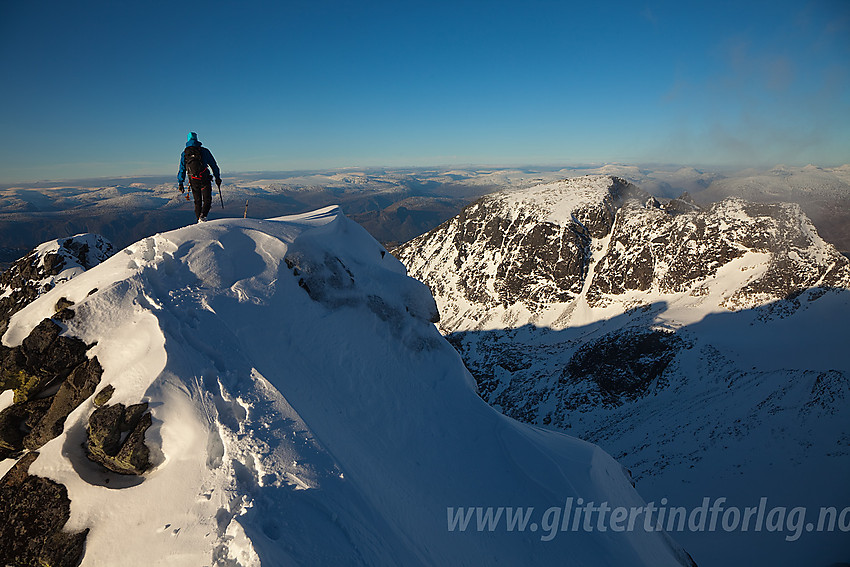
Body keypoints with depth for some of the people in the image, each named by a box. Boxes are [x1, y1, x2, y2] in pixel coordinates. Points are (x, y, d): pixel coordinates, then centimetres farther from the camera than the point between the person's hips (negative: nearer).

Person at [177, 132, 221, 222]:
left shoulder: (184, 153, 8)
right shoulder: (204, 151, 2)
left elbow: (182, 169, 8)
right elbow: (214, 165, 5)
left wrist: (180, 183, 12)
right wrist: (218, 178, 13)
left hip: (193, 181, 3)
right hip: (205, 180, -3)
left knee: (197, 202, 15)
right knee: (207, 200, 3)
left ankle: (199, 220, 14)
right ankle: (203, 216, -19)